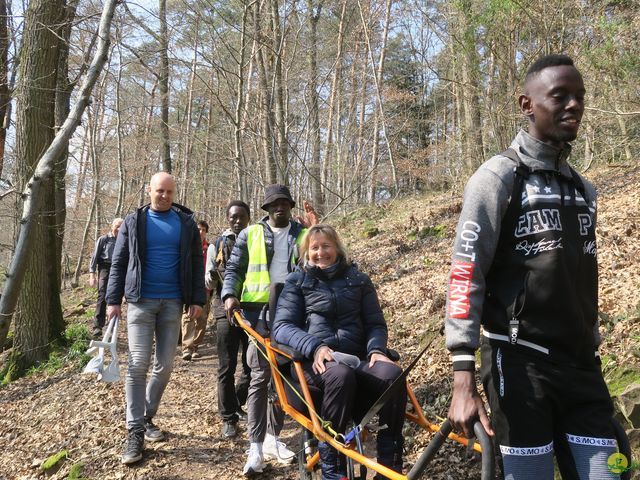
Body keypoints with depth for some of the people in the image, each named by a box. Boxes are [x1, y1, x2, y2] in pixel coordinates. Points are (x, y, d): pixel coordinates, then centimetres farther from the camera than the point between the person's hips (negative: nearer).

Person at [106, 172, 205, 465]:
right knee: (138, 365, -7)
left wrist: (197, 300, 0)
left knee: (165, 365, 6)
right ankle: (135, 433, -3)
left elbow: (196, 263, 6)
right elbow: (118, 262, 5)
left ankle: (147, 417, 24)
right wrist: (113, 299, -2)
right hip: (140, 301, -1)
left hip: (172, 302, 2)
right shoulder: (134, 221, 4)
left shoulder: (186, 223, 6)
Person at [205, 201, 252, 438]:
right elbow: (209, 283, 6)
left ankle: (237, 404, 31)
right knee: (227, 367, -1)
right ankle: (229, 418, 10)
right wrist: (213, 275, -16)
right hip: (228, 309, -1)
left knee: (252, 365, 8)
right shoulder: (217, 245, 6)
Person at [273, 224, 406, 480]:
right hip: (315, 360, -2)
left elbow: (376, 323, 15)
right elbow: (282, 326, 0)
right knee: (340, 375, -39)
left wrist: (376, 349, -9)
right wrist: (315, 346, -19)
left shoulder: (358, 280, 18)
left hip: (356, 357, 3)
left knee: (392, 374, -31)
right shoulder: (298, 281, 12)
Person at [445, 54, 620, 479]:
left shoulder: (584, 190, 15)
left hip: (581, 365, 6)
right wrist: (463, 379, -20)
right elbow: (466, 275, -13)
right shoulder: (499, 177, -6)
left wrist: (593, 352, 19)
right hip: (520, 363, -6)